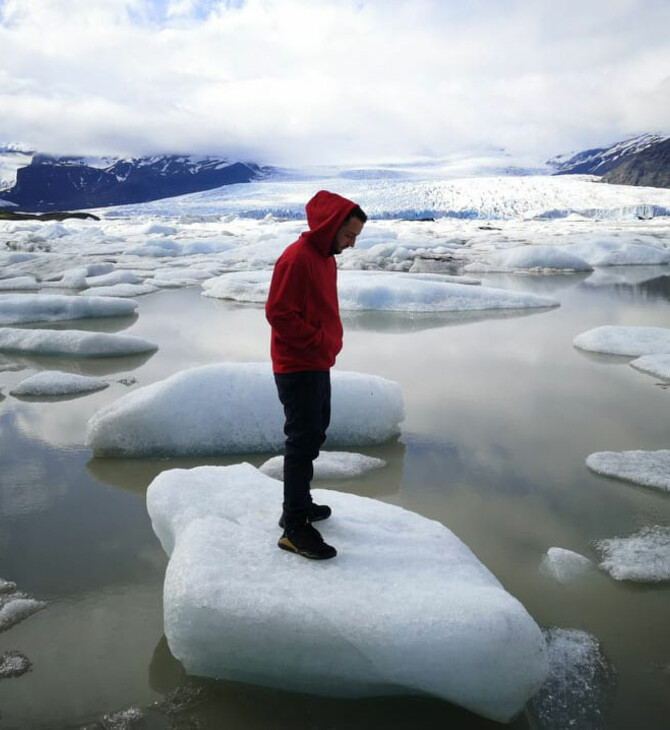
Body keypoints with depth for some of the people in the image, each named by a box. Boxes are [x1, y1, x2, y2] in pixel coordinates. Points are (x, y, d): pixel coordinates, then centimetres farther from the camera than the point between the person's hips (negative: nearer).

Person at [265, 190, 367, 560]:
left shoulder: (326, 257, 12)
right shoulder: (297, 258, -19)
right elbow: (278, 314, -23)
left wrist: (330, 343, 7)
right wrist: (320, 342, -19)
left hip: (318, 366, 10)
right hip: (298, 369, -10)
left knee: (314, 435, 18)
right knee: (303, 441, -7)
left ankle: (299, 504, 32)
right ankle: (294, 528, 1)